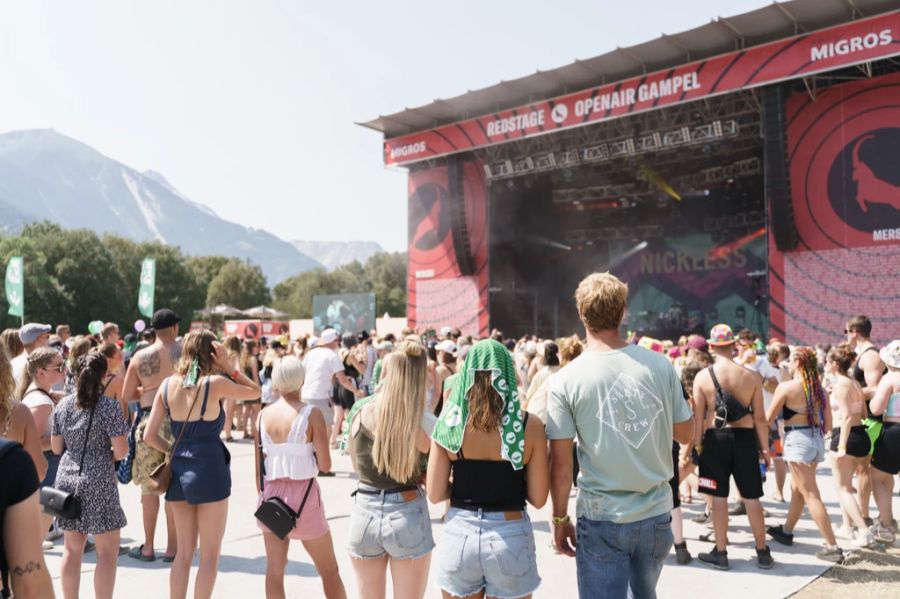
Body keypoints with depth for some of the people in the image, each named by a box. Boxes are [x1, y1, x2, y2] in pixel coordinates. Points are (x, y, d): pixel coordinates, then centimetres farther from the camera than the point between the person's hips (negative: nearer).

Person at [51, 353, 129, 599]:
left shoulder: (63, 405, 4)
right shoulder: (109, 406, -13)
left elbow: (56, 448, 11)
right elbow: (121, 450, -15)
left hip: (67, 478, 6)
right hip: (98, 481, -6)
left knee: (72, 548, 16)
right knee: (107, 550, 5)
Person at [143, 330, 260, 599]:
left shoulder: (168, 384, 2)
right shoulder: (214, 383, -11)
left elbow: (149, 436, 2)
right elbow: (255, 391, 4)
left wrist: (175, 451, 15)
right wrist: (229, 366, -1)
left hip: (179, 471, 5)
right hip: (210, 470, -5)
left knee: (184, 551, 18)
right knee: (210, 555, 7)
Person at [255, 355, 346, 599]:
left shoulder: (263, 415, -1)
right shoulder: (311, 414, -13)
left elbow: (258, 470, 4)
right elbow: (325, 465, -11)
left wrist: (263, 498, 16)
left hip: (272, 496, 4)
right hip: (304, 496, -4)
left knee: (274, 570, 14)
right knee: (329, 570, 12)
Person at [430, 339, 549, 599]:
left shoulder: (449, 423, -8)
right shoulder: (529, 426, -11)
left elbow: (435, 494, -6)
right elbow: (538, 498, -7)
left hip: (459, 535, 1)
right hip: (510, 537, -1)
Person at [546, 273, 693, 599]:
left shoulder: (564, 380, -13)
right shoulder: (660, 366, -6)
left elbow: (561, 465, -11)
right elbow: (685, 434, 5)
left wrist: (560, 518, 2)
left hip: (602, 519, -3)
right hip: (656, 514, 4)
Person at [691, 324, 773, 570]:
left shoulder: (703, 376, -7)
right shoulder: (751, 376, -3)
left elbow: (698, 417, -6)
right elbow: (760, 417, -1)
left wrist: (695, 446, 3)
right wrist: (765, 448, 8)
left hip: (715, 439, -1)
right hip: (744, 438, 2)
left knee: (719, 497, 6)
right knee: (751, 498, 12)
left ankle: (720, 553, 14)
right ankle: (763, 552, 22)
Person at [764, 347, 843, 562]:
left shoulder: (786, 387, -13)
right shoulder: (819, 388, 5)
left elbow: (768, 419, -5)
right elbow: (828, 424, 9)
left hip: (797, 440, -8)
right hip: (817, 440, 8)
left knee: (811, 495, -3)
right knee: (797, 488, 21)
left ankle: (832, 547, -4)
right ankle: (786, 531, 36)